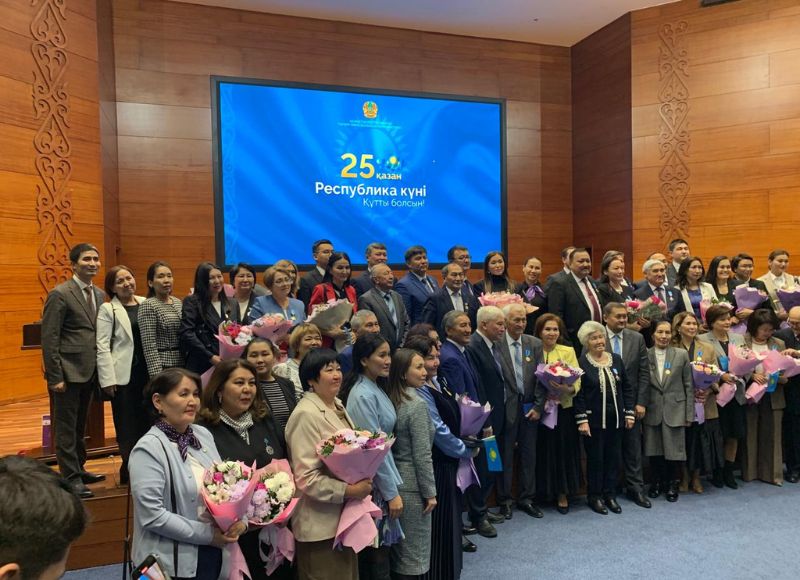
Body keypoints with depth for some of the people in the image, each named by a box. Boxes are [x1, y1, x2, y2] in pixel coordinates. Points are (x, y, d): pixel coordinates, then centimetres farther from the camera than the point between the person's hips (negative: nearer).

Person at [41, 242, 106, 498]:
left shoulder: (99, 294, 10)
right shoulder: (60, 294, -10)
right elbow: (49, 338, -13)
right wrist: (55, 377, -15)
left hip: (90, 371, 7)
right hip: (68, 371, -7)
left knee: (80, 425, 18)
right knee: (67, 427, 2)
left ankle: (79, 470, 30)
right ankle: (71, 478, 10)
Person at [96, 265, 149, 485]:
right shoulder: (107, 309, -3)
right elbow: (102, 347, -6)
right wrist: (108, 380, -11)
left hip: (147, 371, 3)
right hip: (123, 374, -3)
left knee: (147, 420, 9)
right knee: (127, 425, 5)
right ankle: (129, 470, 16)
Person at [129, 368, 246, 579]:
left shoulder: (203, 435, 4)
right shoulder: (148, 449, -15)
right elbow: (152, 515, -20)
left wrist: (238, 521, -8)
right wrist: (207, 534, -17)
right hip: (174, 563, -6)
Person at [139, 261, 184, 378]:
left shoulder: (178, 302, 11)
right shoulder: (148, 305, -9)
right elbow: (149, 345, -14)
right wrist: (157, 375, -19)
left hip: (182, 363, 6)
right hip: (163, 366, -6)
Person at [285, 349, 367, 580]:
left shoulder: (338, 406, 8)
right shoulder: (306, 414, -19)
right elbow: (306, 477, -23)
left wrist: (361, 485, 1)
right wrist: (349, 490, -22)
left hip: (345, 516, 8)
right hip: (321, 525, -8)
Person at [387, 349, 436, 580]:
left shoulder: (391, 400, 3)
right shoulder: (417, 404, -20)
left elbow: (394, 444, 9)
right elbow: (422, 454, -20)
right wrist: (430, 492, -11)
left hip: (395, 480, 8)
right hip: (412, 484, -8)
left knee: (398, 545, 19)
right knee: (414, 549, 6)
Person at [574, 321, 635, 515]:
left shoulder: (616, 360, 6)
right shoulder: (581, 363, -8)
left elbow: (627, 388, 11)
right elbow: (578, 394, -10)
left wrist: (629, 413, 6)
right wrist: (582, 420, -13)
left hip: (615, 419, 5)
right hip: (594, 420, -4)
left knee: (614, 457, 11)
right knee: (595, 458, 5)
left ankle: (610, 494, 26)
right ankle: (594, 496, 19)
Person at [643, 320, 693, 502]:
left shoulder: (682, 355, 0)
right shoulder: (645, 355, -1)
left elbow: (689, 385, 1)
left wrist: (689, 413, -1)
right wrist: (641, 407, -2)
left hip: (675, 410, 0)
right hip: (652, 410, 1)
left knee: (674, 450, 4)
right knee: (654, 450, 10)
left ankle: (672, 485, 23)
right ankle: (657, 483, 28)